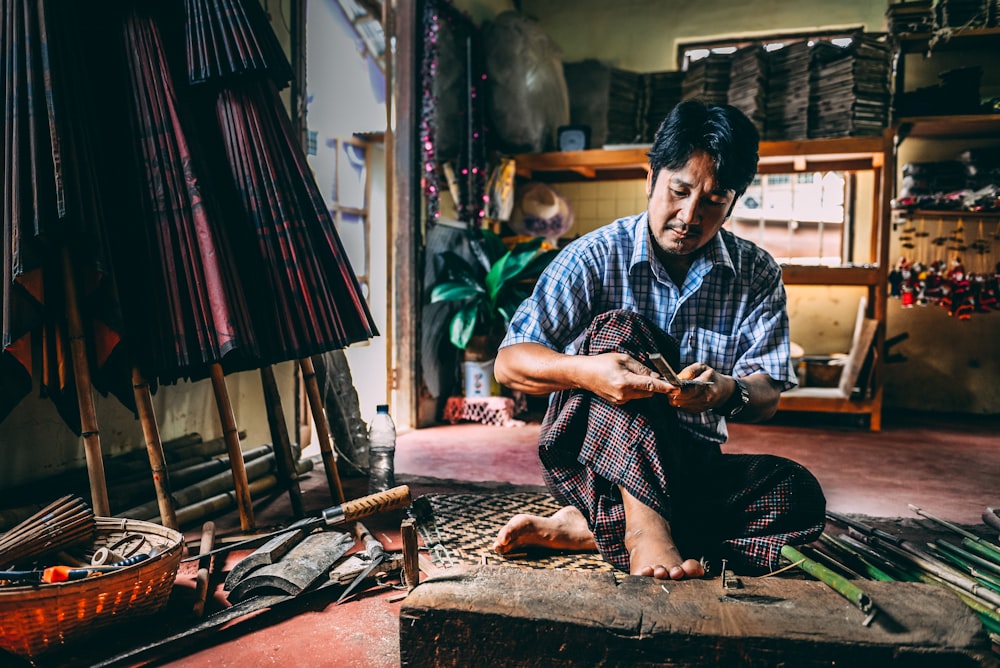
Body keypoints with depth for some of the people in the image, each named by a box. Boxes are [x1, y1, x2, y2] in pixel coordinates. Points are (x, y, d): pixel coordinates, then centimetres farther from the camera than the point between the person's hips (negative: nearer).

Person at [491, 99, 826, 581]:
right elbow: (508, 364, -13)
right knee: (619, 328, -25)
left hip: (690, 467, 4)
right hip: (589, 461, -3)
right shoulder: (593, 257, -8)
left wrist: (727, 391, -29)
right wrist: (583, 370, -34)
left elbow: (768, 397, -4)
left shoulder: (756, 274, 2)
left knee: (800, 496, -24)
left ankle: (582, 529, -24)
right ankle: (645, 531, -37)